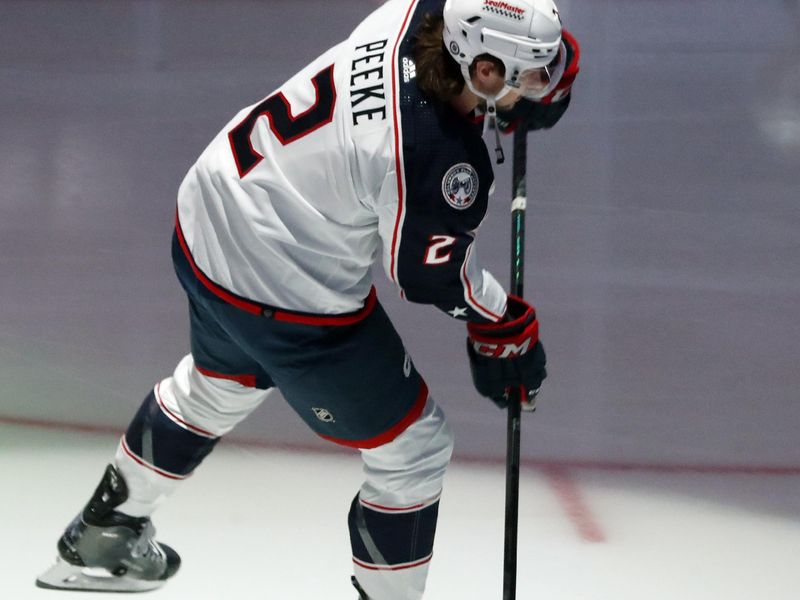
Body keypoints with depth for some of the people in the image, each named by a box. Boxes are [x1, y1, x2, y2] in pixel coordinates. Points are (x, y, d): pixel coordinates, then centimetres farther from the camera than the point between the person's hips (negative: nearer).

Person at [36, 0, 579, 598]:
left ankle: (103, 532, 54)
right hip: (286, 299, -9)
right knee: (415, 449, 8)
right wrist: (506, 326, 1)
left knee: (217, 385, 36)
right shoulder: (439, 160, -33)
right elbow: (434, 274, -16)